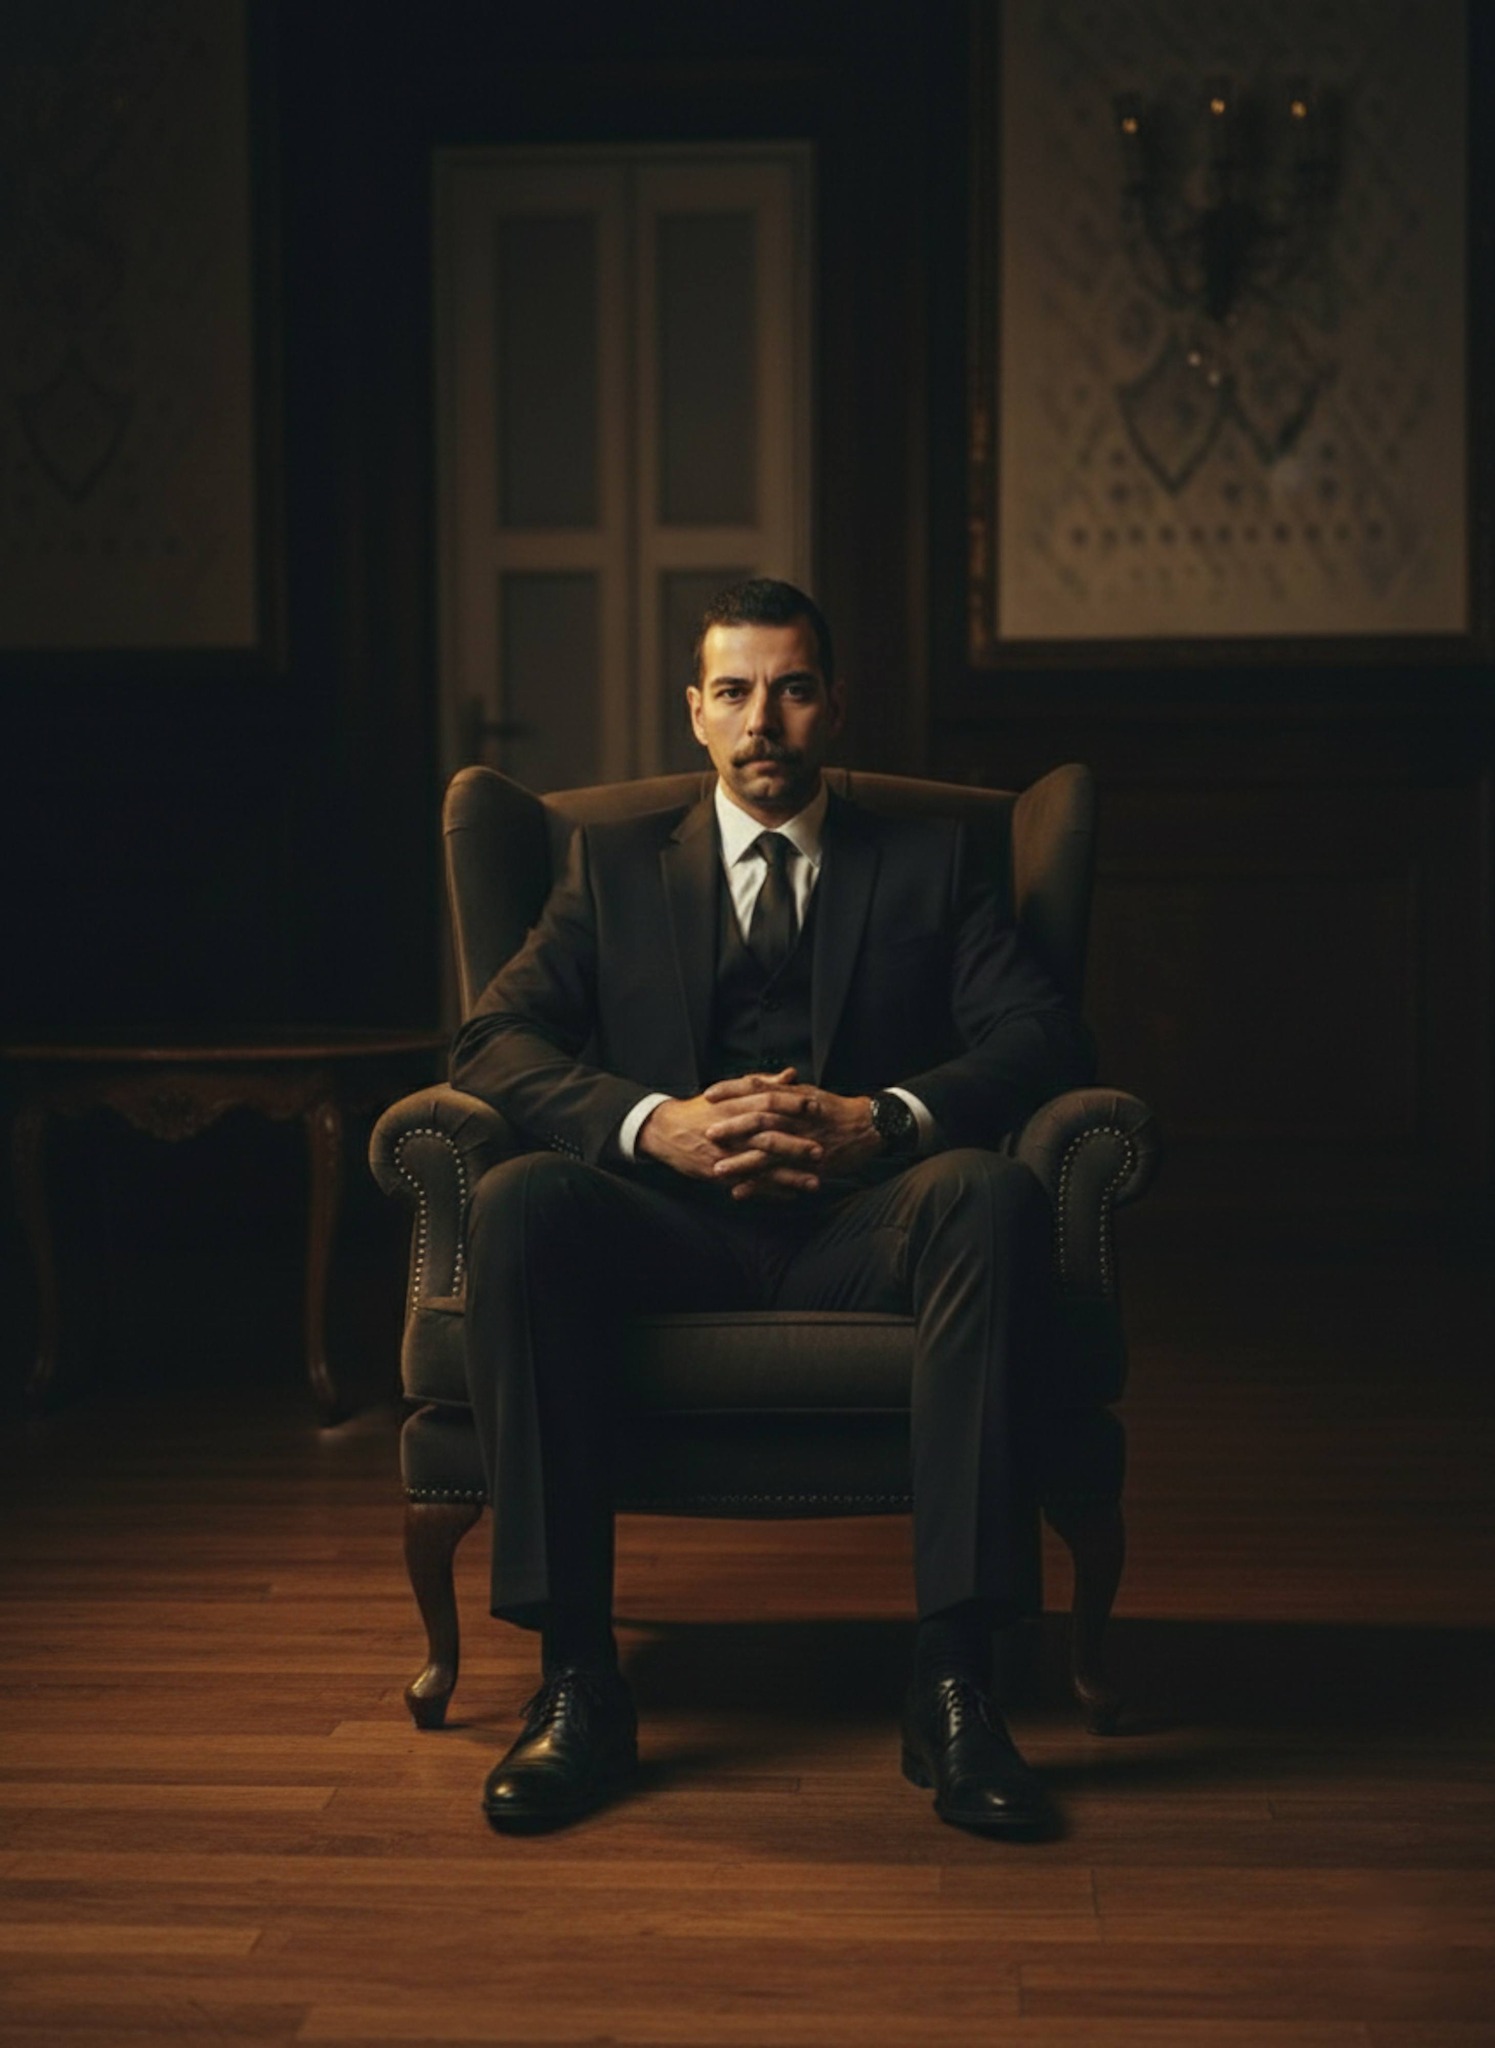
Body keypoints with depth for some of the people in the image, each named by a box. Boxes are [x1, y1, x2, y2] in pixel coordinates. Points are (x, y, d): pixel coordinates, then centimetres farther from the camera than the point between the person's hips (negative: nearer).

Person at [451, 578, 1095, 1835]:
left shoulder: (929, 862, 19)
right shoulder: (616, 863, 20)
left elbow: (1045, 1035, 3)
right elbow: (496, 1040, 6)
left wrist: (884, 1123, -16)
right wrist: (654, 1124, -14)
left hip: (862, 1229, 0)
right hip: (671, 1224, 1)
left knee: (995, 1192, -33)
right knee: (517, 1202, -31)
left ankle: (953, 1681, -32)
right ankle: (577, 1682, -27)